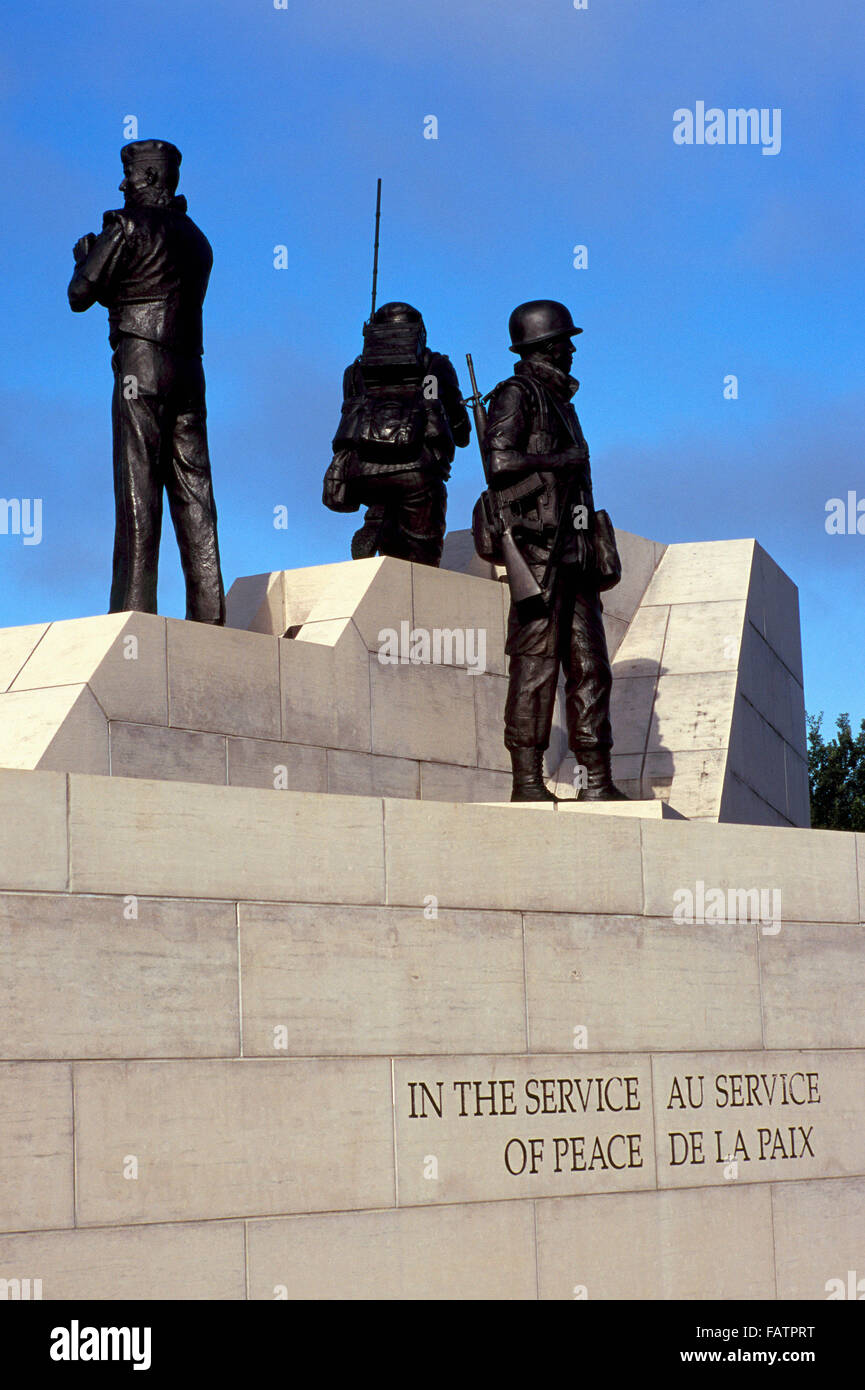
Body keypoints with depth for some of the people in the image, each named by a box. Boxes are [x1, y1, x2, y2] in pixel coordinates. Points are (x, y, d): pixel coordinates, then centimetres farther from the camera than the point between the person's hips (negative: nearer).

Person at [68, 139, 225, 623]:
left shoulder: (129, 226, -4)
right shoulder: (195, 237, 20)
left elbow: (81, 295, -1)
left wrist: (88, 255, 19)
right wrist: (101, 255, 27)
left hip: (141, 368, -7)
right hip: (189, 368, 7)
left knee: (139, 488, -10)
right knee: (193, 488, 4)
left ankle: (134, 609, -15)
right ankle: (208, 613, 0)